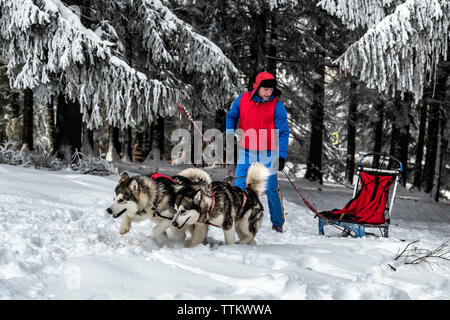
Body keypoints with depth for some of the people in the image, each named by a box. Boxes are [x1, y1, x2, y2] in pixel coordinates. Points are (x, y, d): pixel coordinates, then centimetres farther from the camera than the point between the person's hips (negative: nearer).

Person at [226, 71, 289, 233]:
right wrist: (228, 134, 6)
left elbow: (283, 133, -7)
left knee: (271, 188, -3)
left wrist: (281, 156, -13)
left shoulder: (277, 106, -8)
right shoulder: (242, 100, 0)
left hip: (268, 154, -2)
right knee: (239, 185, -1)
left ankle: (278, 222, 14)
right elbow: (231, 116, 19)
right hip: (246, 152, 3)